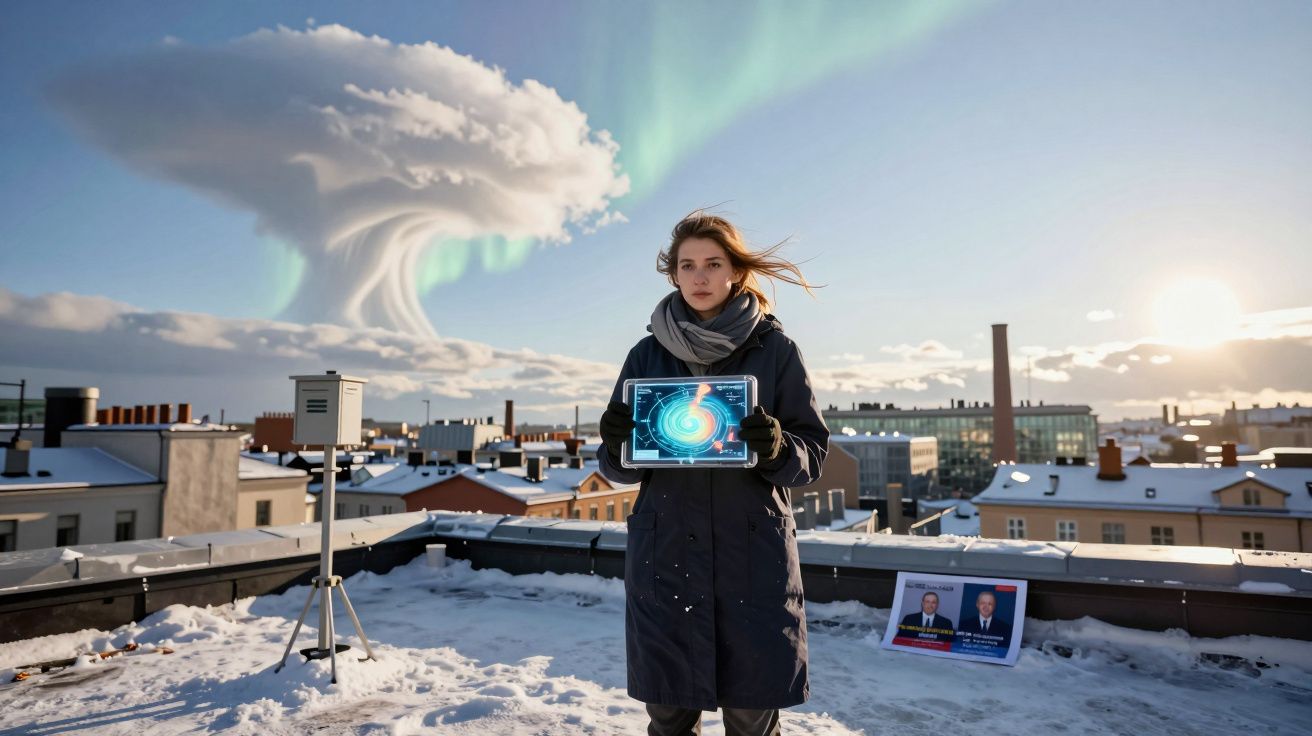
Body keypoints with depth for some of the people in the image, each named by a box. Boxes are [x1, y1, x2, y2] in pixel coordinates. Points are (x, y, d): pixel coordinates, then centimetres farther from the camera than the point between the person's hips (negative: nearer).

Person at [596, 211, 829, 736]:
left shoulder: (775, 349, 1)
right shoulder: (648, 354, 7)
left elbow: (814, 453, 2)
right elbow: (617, 468, 8)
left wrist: (779, 450, -19)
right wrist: (618, 445, -14)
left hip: (754, 557, -1)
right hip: (665, 557, 2)